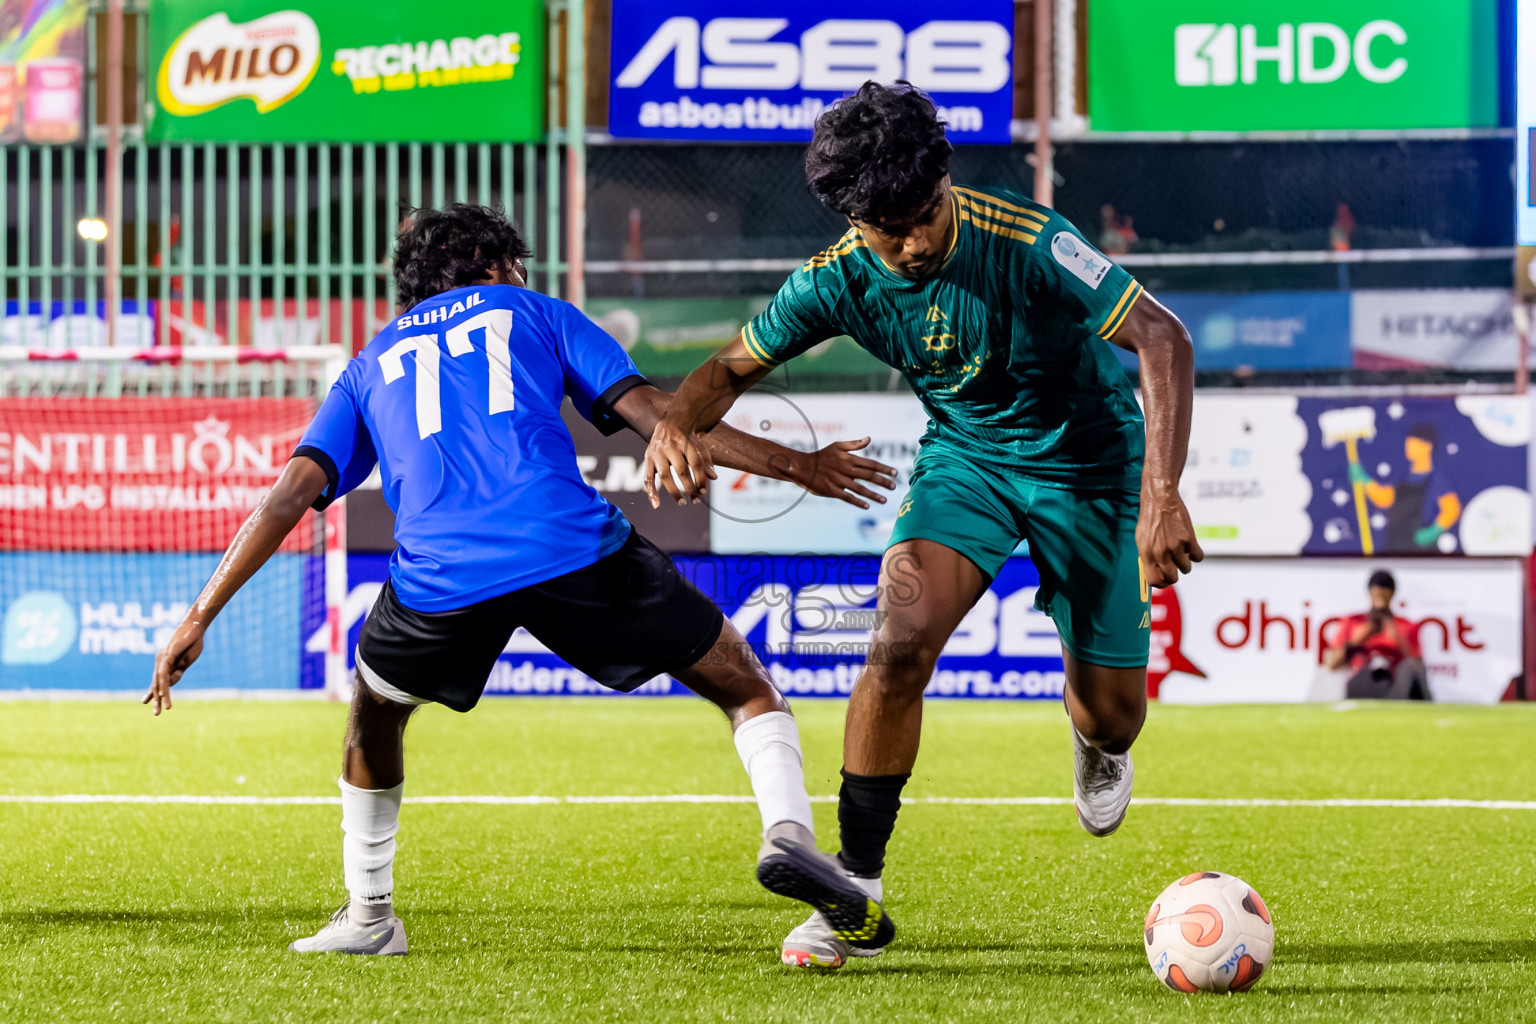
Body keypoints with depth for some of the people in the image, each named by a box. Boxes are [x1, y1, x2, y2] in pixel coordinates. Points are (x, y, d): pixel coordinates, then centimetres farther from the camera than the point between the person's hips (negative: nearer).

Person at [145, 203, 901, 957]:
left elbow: (291, 495, 16)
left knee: (374, 714, 33)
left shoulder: (372, 365, 29)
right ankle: (786, 831, -14)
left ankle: (368, 918, 35)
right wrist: (795, 466, 16)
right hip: (575, 548, -2)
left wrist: (199, 620, 17)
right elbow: (651, 413, 12)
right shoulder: (534, 313, 25)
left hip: (440, 577, 2)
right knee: (746, 688, 12)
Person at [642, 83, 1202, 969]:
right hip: (965, 456, 2)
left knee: (1111, 712, 3)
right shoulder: (841, 280, -19)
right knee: (902, 643, -23)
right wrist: (679, 423, -28)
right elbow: (737, 364, -3)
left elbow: (1162, 339, -33)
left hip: (1091, 463, -2)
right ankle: (856, 888, -12)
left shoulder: (1023, 241, -32)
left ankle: (1098, 749, 46)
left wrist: (1161, 498, -43)